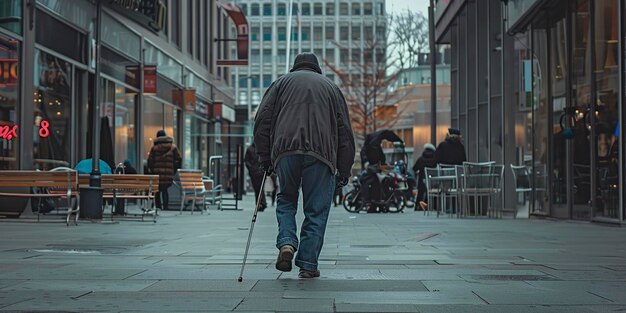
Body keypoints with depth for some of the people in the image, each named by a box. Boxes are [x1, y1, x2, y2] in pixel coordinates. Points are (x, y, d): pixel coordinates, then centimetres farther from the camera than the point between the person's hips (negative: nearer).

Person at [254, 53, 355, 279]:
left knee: (286, 199, 18)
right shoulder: (331, 86, 24)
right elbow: (345, 132, 17)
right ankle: (308, 264, 4)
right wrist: (344, 171, 16)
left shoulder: (282, 82, 22)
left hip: (286, 150, 0)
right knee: (316, 209, 6)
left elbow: (262, 120, 10)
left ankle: (286, 242, -4)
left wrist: (264, 157, 12)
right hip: (321, 154, 0)